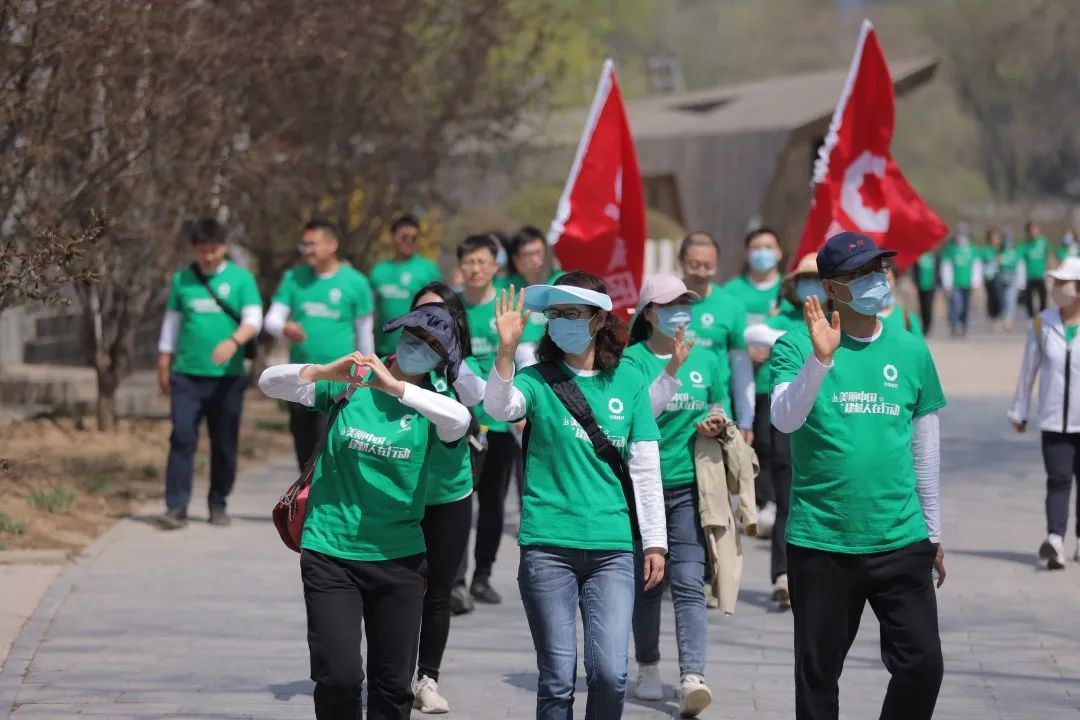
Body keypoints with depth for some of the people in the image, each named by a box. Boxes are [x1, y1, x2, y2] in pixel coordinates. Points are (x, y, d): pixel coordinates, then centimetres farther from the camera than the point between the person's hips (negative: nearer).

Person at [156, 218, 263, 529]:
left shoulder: (241, 278, 0)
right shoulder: (182, 280, 7)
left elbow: (254, 320, -8)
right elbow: (172, 322, 14)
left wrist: (234, 341, -27)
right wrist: (164, 366, 14)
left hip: (227, 376, -1)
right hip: (187, 375, 1)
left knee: (224, 443, 6)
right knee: (182, 437, -9)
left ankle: (218, 504, 19)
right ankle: (176, 507, -10)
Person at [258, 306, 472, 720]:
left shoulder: (428, 407, 0)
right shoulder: (348, 385, 0)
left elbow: (460, 420, -23)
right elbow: (270, 382, -6)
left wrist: (394, 386, -29)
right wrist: (327, 373, -23)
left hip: (398, 558, 2)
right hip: (331, 553, -2)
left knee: (393, 686, 7)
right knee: (339, 676, -14)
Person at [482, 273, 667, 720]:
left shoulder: (628, 382, 6)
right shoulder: (538, 379, 2)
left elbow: (645, 469, 9)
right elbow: (498, 408, -19)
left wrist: (655, 542, 7)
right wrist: (506, 350, -31)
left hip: (611, 549, 1)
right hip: (547, 548, -1)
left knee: (610, 673, -9)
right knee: (557, 679, 1)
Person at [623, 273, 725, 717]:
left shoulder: (706, 361, 7)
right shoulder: (632, 360, -4)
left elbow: (721, 414, 19)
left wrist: (716, 425, -4)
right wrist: (671, 370, -25)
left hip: (689, 486, 1)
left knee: (689, 584, -9)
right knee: (647, 584, 10)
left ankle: (692, 677, -19)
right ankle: (648, 669, 25)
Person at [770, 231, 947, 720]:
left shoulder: (911, 352, 6)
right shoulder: (796, 347, -3)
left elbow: (925, 453, 14)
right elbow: (785, 419, -19)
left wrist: (934, 533, 18)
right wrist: (820, 358, -33)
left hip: (901, 541, 2)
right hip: (820, 545, -2)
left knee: (922, 664, -5)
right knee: (818, 673, 5)